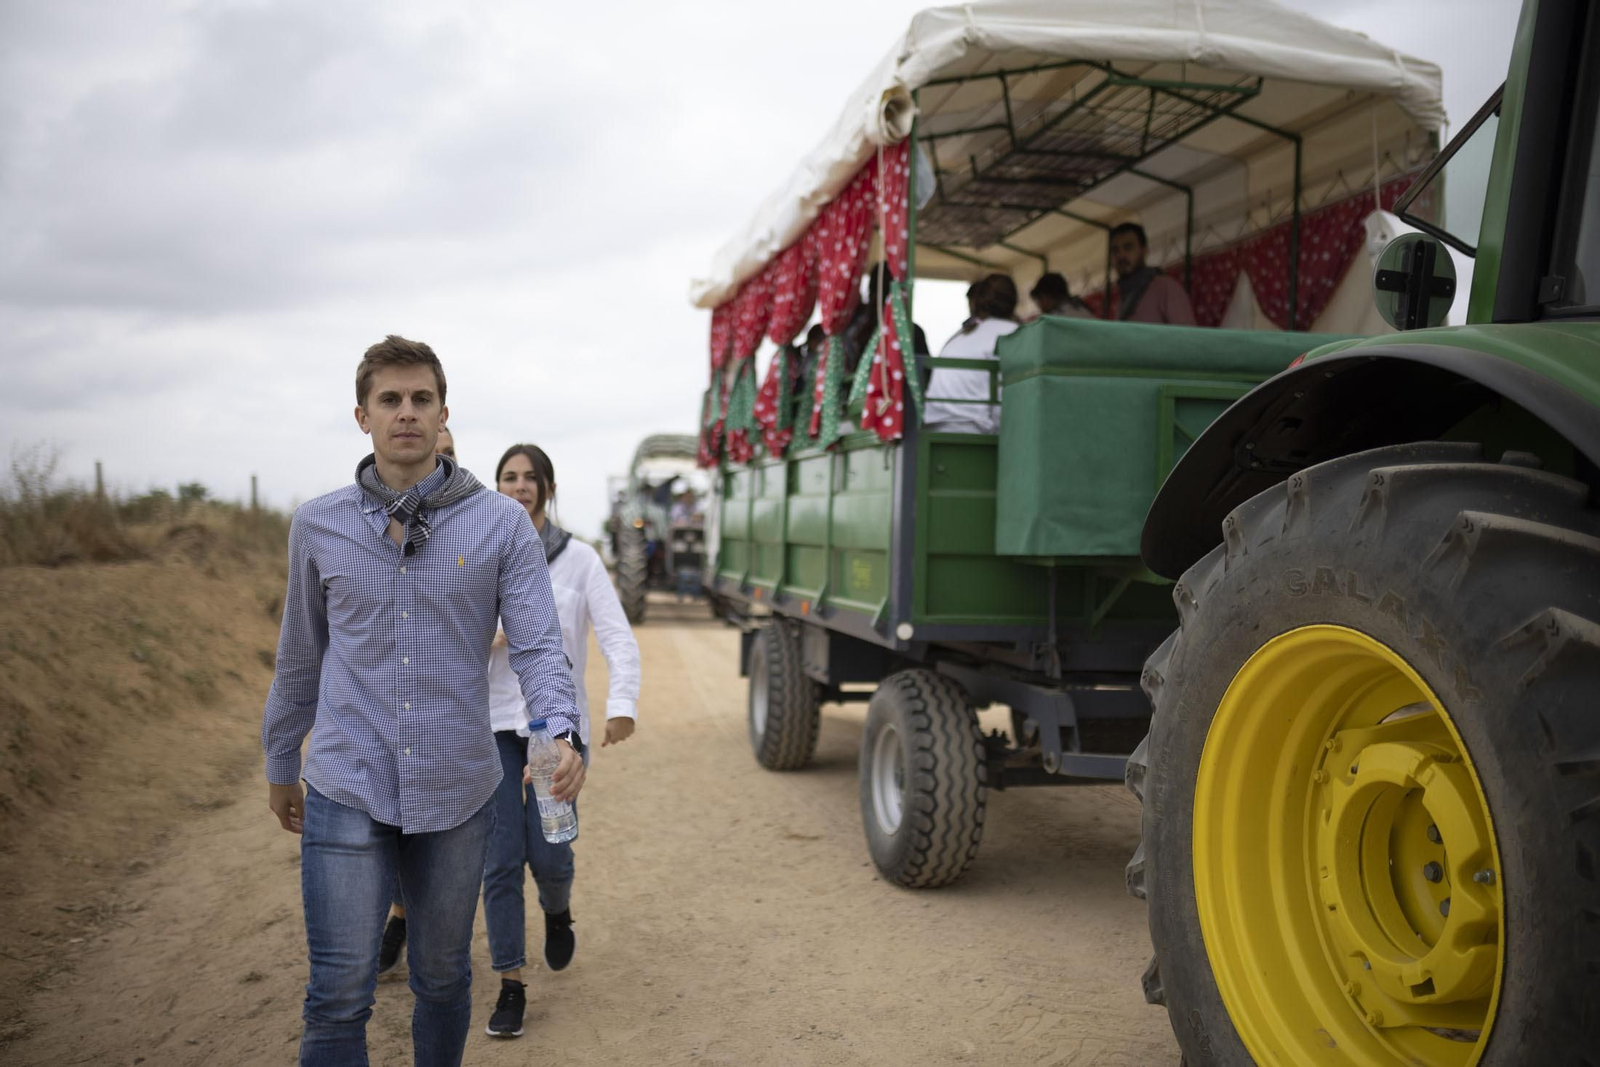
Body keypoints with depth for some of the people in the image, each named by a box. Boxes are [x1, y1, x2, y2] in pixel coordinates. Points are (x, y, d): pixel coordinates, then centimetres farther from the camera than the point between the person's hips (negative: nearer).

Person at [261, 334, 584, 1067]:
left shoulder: (501, 524, -4)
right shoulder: (317, 526, 2)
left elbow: (538, 644, -11)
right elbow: (299, 659, 12)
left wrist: (562, 732, -29)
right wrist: (280, 765, 19)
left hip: (458, 791, 0)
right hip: (347, 792, 0)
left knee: (442, 976, 17)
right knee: (339, 995, -3)